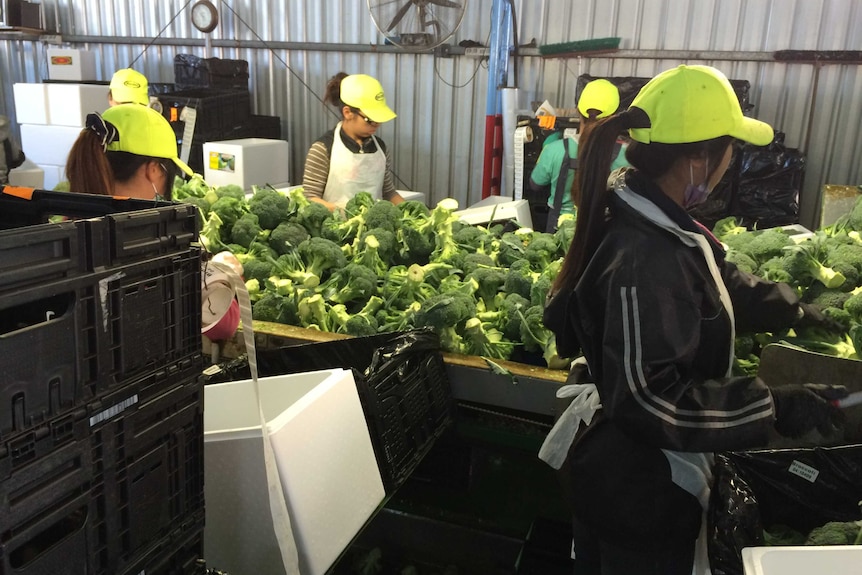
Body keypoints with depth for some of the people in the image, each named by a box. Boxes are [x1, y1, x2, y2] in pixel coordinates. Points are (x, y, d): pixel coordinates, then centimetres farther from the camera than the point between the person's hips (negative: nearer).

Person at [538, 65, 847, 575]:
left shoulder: (648, 220, -1)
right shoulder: (646, 259, -33)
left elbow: (717, 283, 17)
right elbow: (647, 399, -34)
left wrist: (792, 309, 24)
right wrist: (773, 408, -29)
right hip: (640, 488, -9)